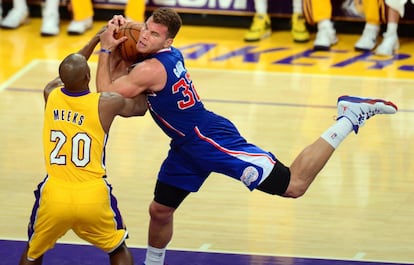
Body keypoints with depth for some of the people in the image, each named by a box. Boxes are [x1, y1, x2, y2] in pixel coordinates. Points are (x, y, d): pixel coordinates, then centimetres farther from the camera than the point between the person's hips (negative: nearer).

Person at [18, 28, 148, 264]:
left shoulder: (51, 94, 3)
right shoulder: (107, 103, -5)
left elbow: (69, 75, 29)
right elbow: (140, 107, 20)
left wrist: (97, 41, 35)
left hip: (54, 196, 1)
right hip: (93, 197, -1)